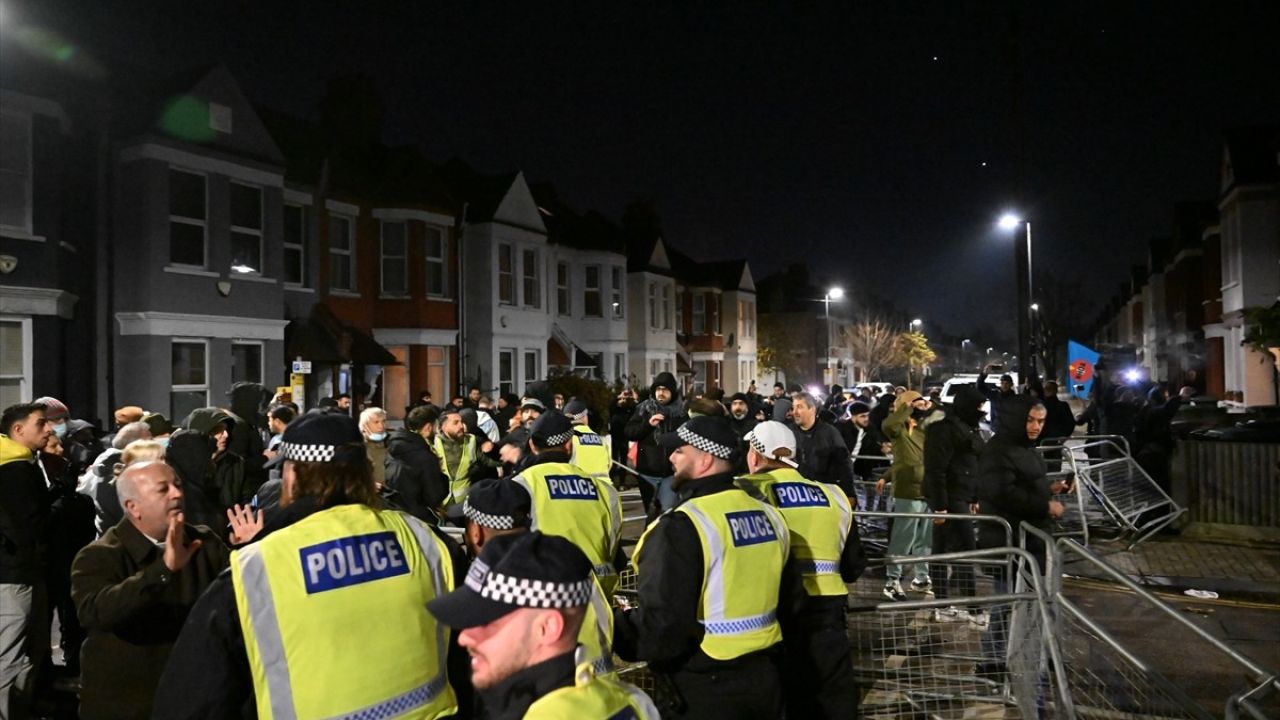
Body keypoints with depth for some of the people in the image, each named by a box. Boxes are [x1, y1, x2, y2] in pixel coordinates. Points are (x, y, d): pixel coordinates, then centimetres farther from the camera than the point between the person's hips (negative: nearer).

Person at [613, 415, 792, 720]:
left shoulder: (682, 526, -21)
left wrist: (609, 629, -11)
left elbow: (661, 627, -25)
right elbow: (789, 598, 14)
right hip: (765, 680, 8)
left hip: (705, 692, -7)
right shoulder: (768, 515, 3)